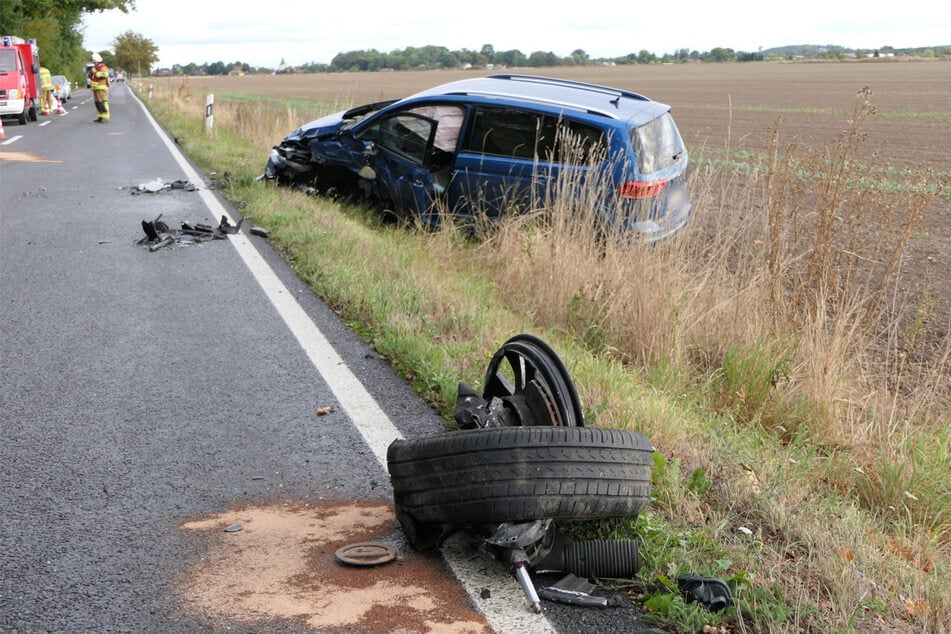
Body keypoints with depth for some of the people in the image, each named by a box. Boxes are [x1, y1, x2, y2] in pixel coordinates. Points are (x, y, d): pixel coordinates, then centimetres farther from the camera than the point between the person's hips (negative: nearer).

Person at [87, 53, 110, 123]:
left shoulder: (103, 67, -7)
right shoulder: (95, 68, 22)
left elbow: (104, 75, -23)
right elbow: (91, 77, 27)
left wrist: (95, 72, -17)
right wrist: (90, 73, 6)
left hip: (101, 88, -10)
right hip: (95, 88, 10)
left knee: (103, 102, -14)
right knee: (97, 103, 9)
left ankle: (105, 117, -15)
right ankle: (101, 117, 14)